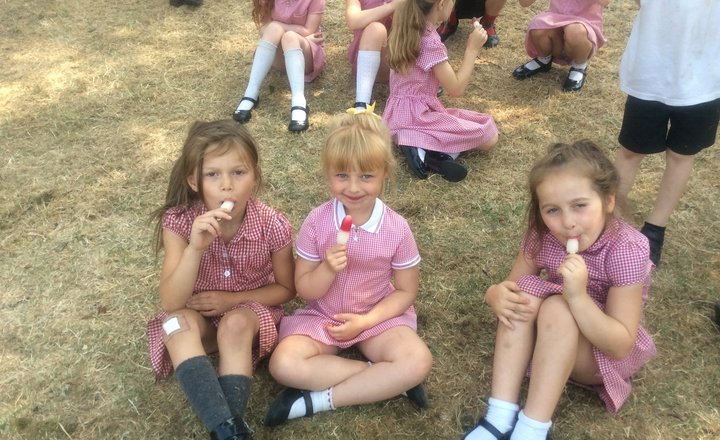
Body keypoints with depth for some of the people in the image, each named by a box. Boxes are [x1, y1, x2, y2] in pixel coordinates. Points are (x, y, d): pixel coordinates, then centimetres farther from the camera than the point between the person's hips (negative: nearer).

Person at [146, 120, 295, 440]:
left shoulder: (272, 226, -20)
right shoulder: (179, 222, -20)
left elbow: (286, 288, -4)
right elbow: (170, 303, -25)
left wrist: (232, 299, -18)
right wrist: (196, 248, -41)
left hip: (250, 312, -1)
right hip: (198, 318, 1)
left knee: (234, 324, -34)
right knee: (177, 321, -32)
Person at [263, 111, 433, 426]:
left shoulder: (397, 228, -13)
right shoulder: (317, 222, -13)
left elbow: (405, 291, -5)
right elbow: (304, 289, -8)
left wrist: (366, 321, -18)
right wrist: (328, 269, -29)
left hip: (377, 318, 0)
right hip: (322, 316, 1)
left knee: (418, 362, -29)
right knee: (283, 364, -27)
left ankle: (319, 400, -20)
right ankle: (382, 380, -17)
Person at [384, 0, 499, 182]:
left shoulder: (406, 28, 4)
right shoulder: (431, 42, -22)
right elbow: (455, 89, -16)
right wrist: (472, 49, -10)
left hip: (402, 112, 9)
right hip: (417, 116, -9)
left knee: (487, 124, 11)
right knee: (489, 136, -5)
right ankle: (430, 151, -12)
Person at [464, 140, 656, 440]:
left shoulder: (626, 250, -26)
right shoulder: (542, 235, -13)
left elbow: (621, 345, -27)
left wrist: (578, 296, -42)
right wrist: (497, 294, -28)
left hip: (607, 353, -4)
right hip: (552, 338, 5)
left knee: (556, 308, -33)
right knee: (524, 294, -25)